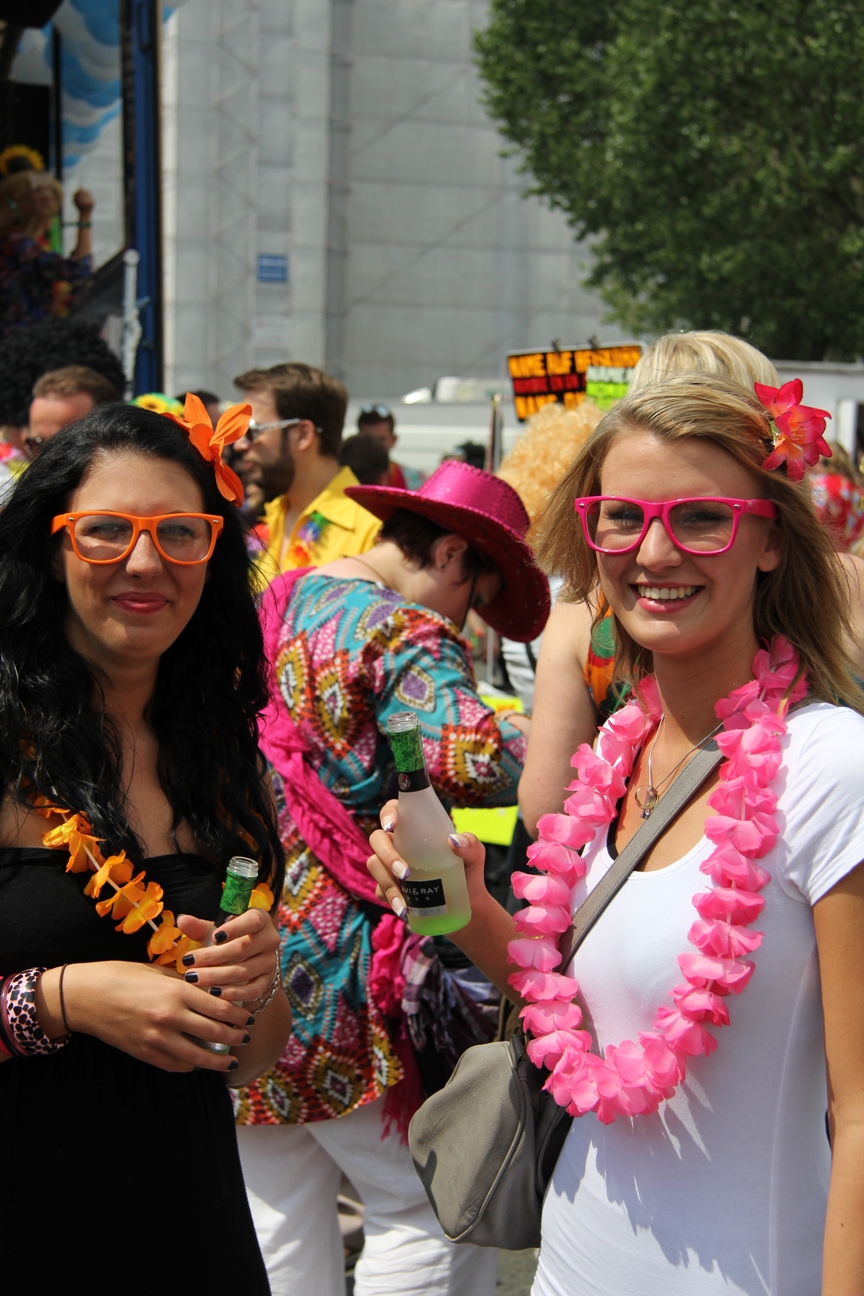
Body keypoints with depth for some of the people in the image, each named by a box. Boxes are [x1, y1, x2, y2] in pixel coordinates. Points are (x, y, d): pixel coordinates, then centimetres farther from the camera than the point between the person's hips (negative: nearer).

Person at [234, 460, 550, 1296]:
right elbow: (470, 762, -28)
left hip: (244, 944, 8)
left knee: (276, 1212, 17)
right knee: (434, 1210, 4)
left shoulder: (278, 604, 12)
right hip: (341, 958, -8)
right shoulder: (409, 632, -13)